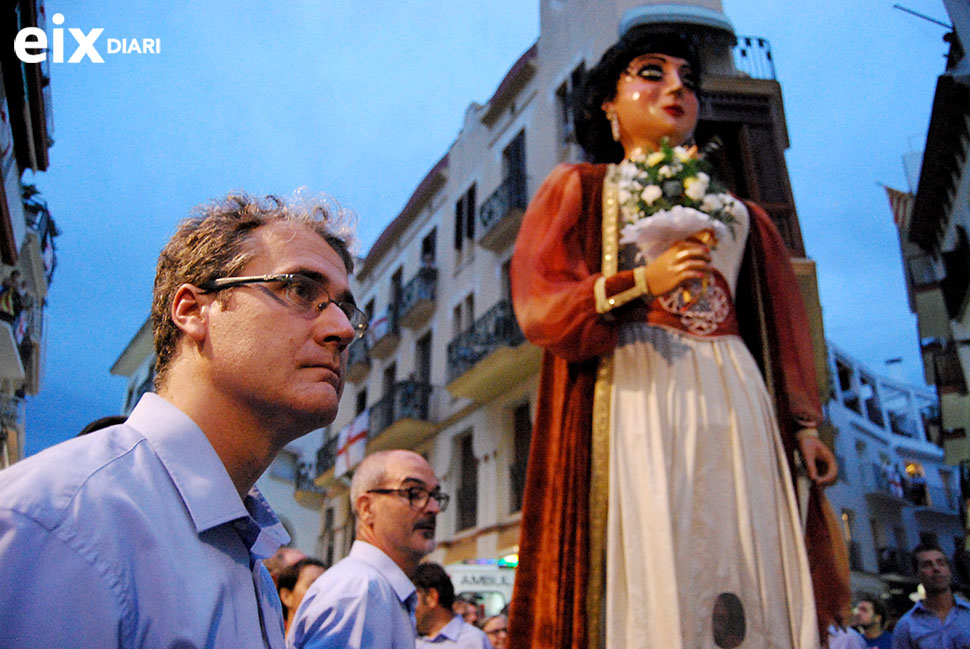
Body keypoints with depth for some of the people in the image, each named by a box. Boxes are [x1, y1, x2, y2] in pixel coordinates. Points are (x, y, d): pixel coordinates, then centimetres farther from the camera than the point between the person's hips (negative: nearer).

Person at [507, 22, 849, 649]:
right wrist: (640, 282, -14)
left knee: (751, 584, -2)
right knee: (650, 580, -11)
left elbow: (782, 327, 20)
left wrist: (804, 425, 10)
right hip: (634, 398, -4)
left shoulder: (739, 214, 24)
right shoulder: (581, 188, 13)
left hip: (730, 406, 4)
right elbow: (537, 304, -1)